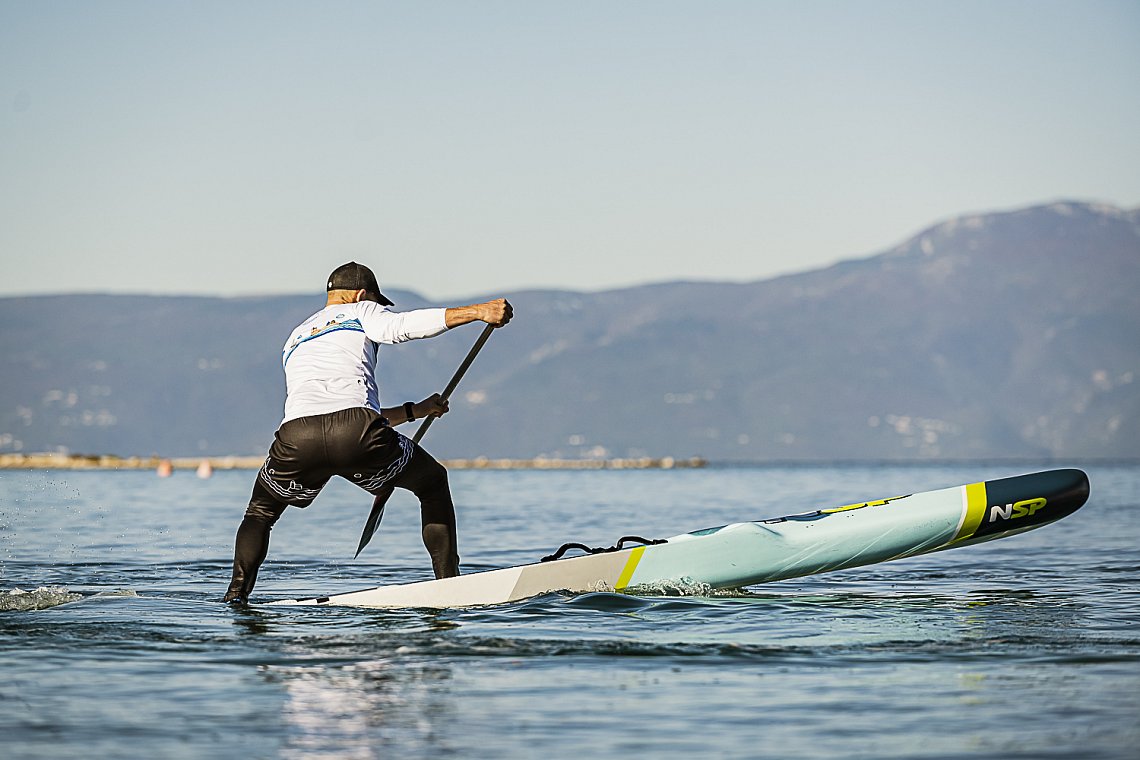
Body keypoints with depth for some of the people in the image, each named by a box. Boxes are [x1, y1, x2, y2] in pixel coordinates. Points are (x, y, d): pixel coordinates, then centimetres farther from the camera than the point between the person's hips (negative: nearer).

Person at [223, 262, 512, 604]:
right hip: (355, 434, -4)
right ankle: (449, 585, 14)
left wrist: (413, 411, 46)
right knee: (433, 483, 23)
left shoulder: (293, 342, 39)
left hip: (296, 436, 4)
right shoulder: (360, 312, 24)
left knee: (261, 511, 32)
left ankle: (236, 595, 12)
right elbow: (402, 325, 0)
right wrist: (479, 312, -3)